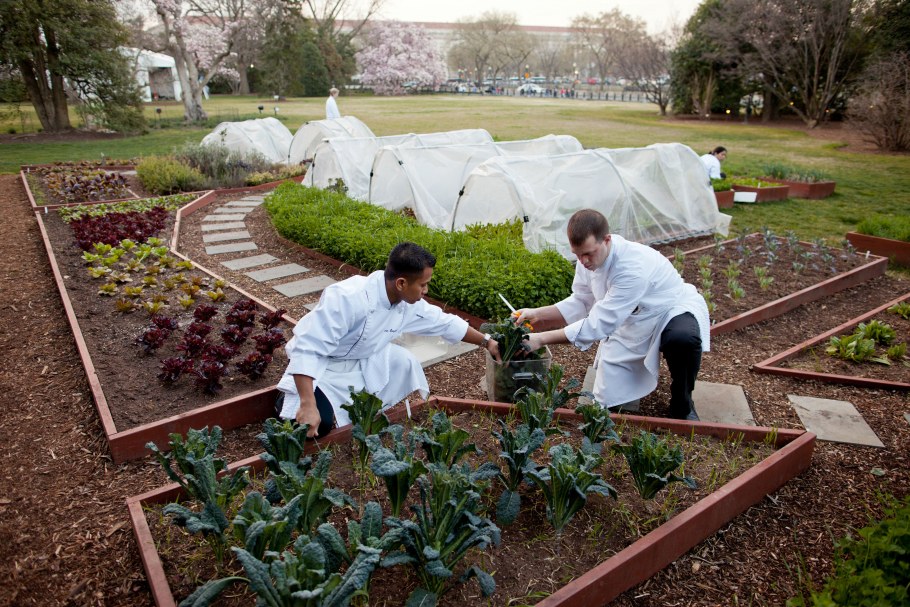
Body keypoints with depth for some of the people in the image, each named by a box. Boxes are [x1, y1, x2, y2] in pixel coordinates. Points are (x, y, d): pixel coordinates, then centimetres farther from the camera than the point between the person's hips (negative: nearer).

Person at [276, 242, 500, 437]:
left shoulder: (409, 303, -13)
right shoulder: (347, 298, -38)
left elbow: (445, 323, 4)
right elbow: (306, 349, -37)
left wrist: (486, 342, 12)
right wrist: (308, 405, -43)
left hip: (361, 359, 7)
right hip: (319, 364, -7)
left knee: (404, 361, -9)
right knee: (318, 424, -24)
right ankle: (290, 398, 9)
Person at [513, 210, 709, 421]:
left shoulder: (634, 268, -38)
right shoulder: (589, 255, -15)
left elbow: (599, 323, -36)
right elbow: (581, 303, -3)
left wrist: (541, 339, -35)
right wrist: (537, 314, -17)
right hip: (630, 322, 5)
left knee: (683, 339, -42)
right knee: (607, 402, -3)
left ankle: (682, 404, -11)